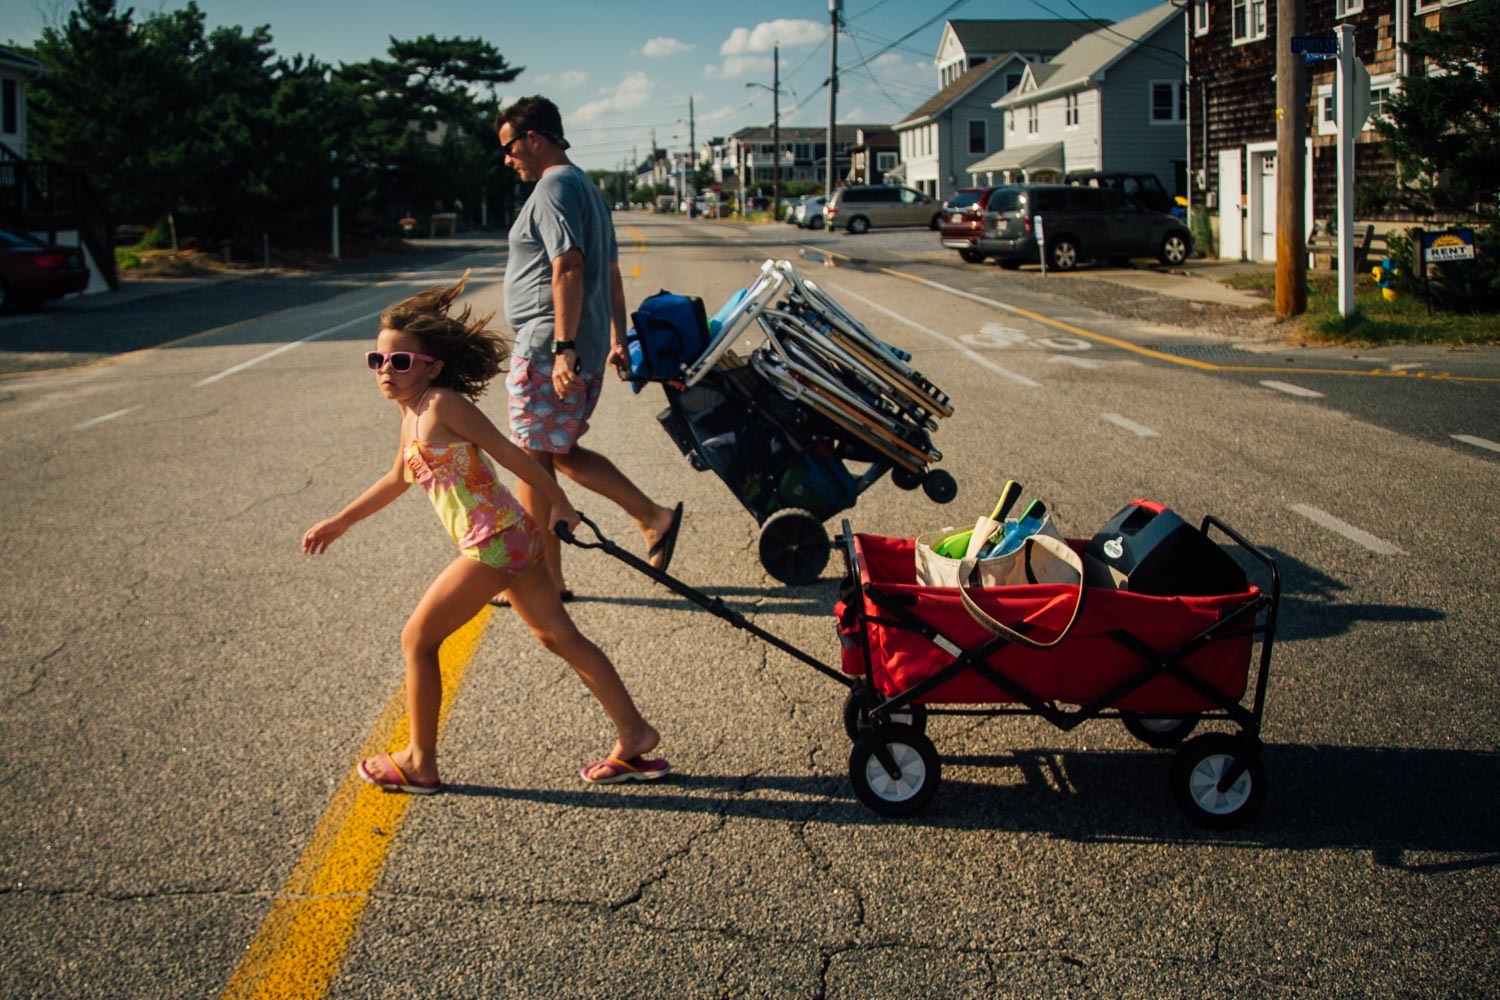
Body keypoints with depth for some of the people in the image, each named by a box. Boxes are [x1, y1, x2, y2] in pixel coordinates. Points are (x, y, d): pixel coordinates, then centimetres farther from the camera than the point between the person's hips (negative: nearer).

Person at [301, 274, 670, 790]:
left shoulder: (442, 403, -13)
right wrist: (339, 522, 37)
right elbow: (399, 478, 31)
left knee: (417, 639, 3)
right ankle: (634, 736, 17)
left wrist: (560, 505, -8)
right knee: (560, 637, 12)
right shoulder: (412, 414, 15)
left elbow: (507, 452, -12)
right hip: (515, 537, 9)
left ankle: (419, 762, 15)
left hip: (492, 544, -9)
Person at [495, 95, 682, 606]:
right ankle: (654, 517, 13)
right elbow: (611, 273, 22)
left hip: (547, 351, -10)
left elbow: (568, 268, -23)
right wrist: (617, 338, 24)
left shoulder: (553, 188, -12)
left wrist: (563, 348, -27)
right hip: (587, 351, 10)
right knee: (561, 452, 18)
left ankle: (547, 579, 8)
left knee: (533, 463, -1)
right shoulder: (587, 188, 19)